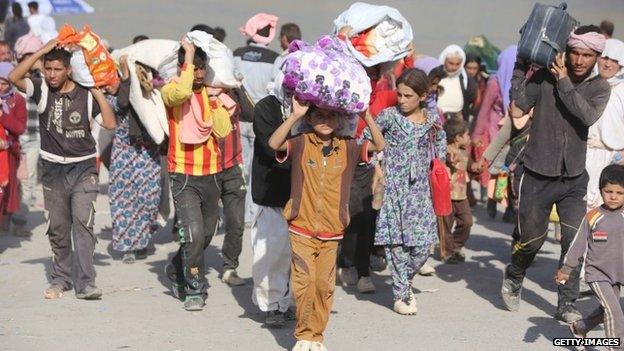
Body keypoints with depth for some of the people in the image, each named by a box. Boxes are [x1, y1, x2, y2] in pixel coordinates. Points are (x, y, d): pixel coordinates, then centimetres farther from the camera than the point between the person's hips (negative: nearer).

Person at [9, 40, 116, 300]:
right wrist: (43, 50, -18)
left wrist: (99, 93, -11)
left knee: (83, 222, -14)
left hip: (83, 168, -2)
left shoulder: (85, 95, -1)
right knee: (58, 228, 9)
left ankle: (85, 283, -17)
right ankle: (61, 278, 25)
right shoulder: (42, 90, 1)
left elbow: (110, 124, -6)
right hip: (53, 170, 2)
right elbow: (14, 78, -16)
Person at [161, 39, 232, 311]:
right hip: (184, 176, -5)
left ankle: (177, 271, 41)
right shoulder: (170, 90, -5)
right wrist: (189, 56, -21)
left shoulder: (212, 93, 9)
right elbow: (182, 93, -31)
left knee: (206, 235, 16)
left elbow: (222, 131, -3)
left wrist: (215, 100, -9)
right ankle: (194, 290, -5)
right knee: (194, 233, -18)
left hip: (210, 175, 5)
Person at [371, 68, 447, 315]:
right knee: (396, 242, -4)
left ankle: (405, 283, 24)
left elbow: (440, 140, 24)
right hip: (393, 188, -3)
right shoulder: (389, 116, -4)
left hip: (419, 189, 3)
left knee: (422, 245, -2)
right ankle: (401, 295, 7)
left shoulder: (432, 117, 6)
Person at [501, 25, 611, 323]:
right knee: (531, 238, 6)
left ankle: (567, 304, 7)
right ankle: (513, 279, 36)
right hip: (538, 175, -2)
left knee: (575, 241, -4)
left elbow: (588, 116, -19)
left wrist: (564, 82, -19)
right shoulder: (544, 78, -6)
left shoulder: (599, 87, 1)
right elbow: (516, 110, -15)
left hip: (574, 178, 2)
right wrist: (521, 68, -16)